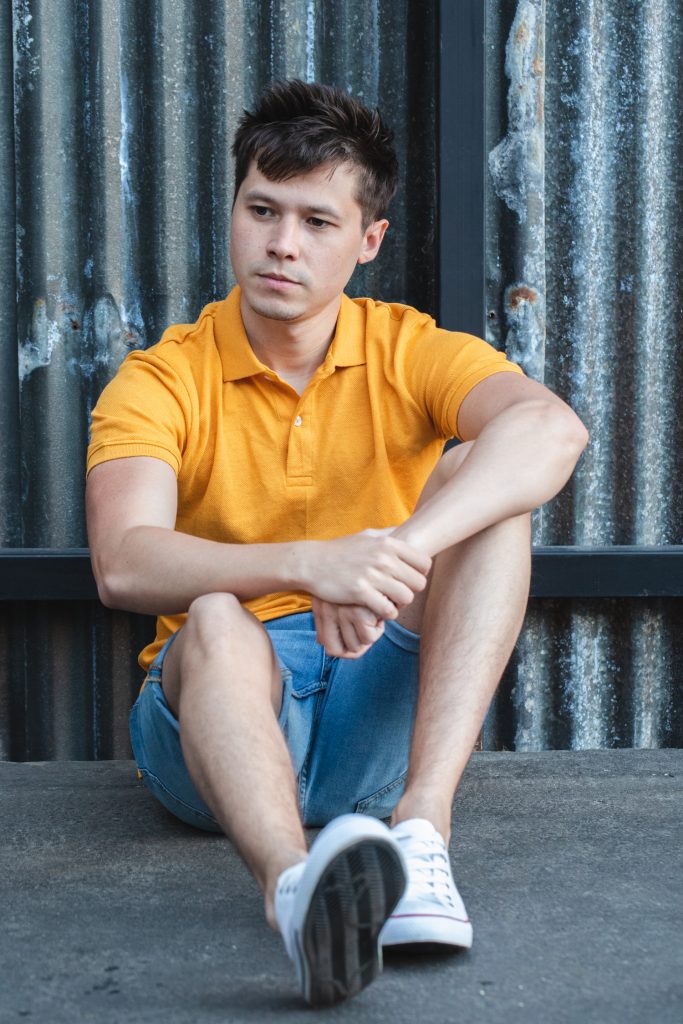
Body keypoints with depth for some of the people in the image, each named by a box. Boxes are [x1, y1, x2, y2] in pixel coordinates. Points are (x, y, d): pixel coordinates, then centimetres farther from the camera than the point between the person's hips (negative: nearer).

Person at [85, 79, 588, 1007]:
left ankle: (421, 821, -36)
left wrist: (401, 551, -40)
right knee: (216, 621, -35)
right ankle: (295, 885, -63)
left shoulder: (409, 353, 0)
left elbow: (551, 428, -23)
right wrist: (312, 564, -40)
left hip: (379, 706, 2)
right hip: (223, 700, -1)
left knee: (479, 478, -20)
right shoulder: (161, 381, -4)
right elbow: (122, 565, -23)